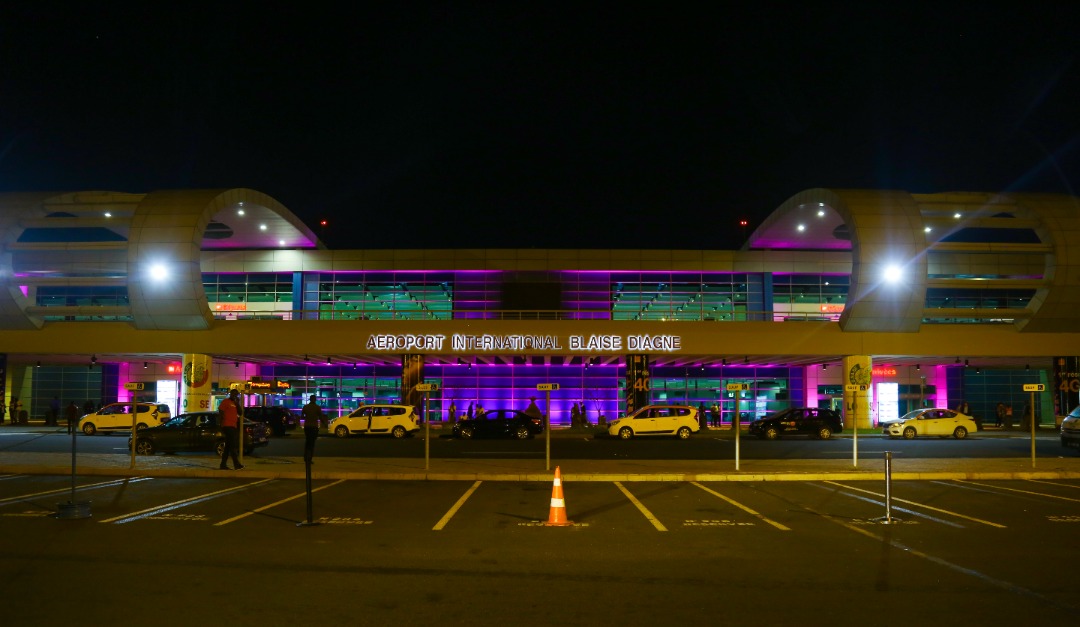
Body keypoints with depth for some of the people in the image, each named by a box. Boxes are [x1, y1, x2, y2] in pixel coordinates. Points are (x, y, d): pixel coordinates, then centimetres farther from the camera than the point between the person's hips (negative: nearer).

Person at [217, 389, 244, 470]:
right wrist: (221, 424, -13)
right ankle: (237, 464, -15)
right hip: (228, 426, -8)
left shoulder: (235, 403, 18)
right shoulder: (226, 402, -4)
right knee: (232, 446, -12)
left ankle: (223, 465, 12)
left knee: (228, 446, 9)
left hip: (233, 426, 8)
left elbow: (240, 413, 11)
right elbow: (220, 413, -8)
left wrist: (238, 403, 2)